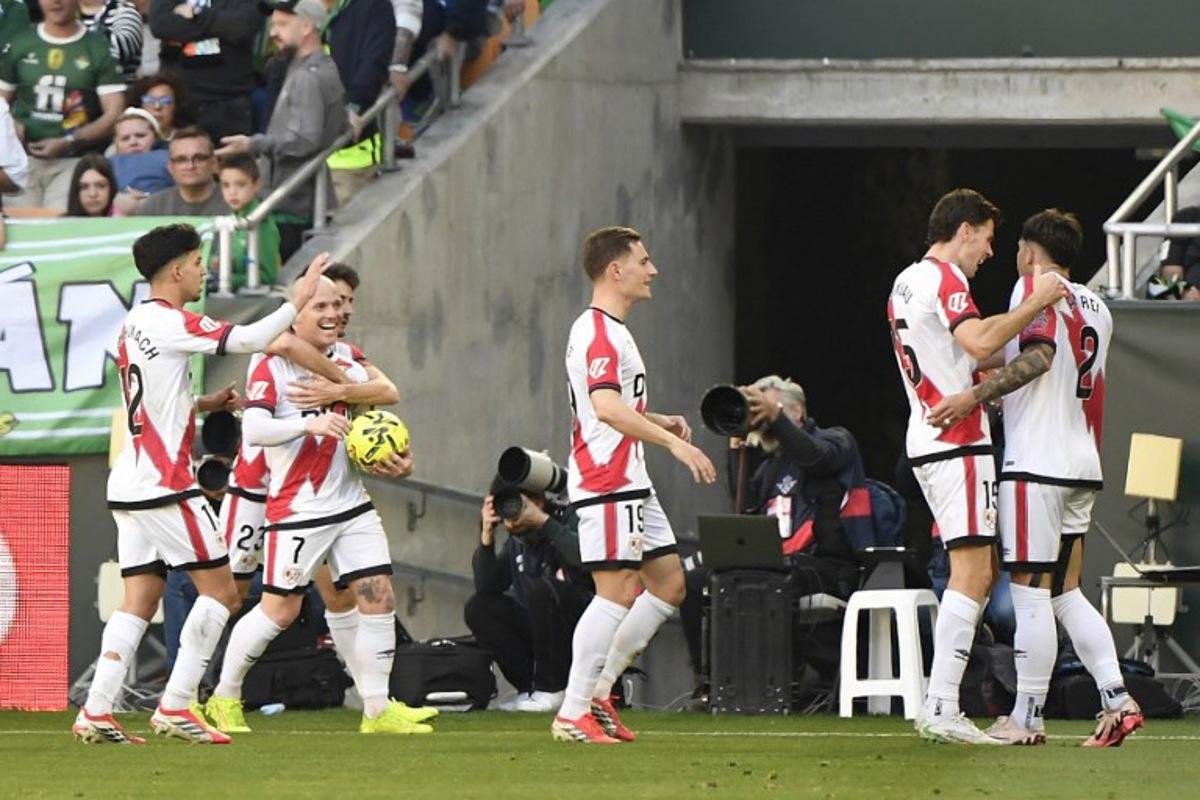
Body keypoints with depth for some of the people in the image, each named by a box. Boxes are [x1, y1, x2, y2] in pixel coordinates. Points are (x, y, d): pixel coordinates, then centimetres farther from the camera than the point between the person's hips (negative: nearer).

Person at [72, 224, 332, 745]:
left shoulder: (134, 325, 15)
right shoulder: (168, 322, -13)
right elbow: (249, 339, -19)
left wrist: (205, 404, 16)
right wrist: (298, 299, -8)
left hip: (130, 485, 9)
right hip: (165, 486, -9)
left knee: (138, 602, 6)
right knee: (220, 591, -1)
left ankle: (96, 712, -3)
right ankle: (175, 707, -5)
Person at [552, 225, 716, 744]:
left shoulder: (610, 331, 20)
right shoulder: (599, 333, -14)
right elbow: (606, 407, -29)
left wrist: (661, 423, 17)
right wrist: (673, 443, -32)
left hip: (630, 483, 11)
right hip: (606, 484, -11)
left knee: (669, 584, 10)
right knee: (619, 591, -12)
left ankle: (598, 691, 13)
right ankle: (573, 714, -11)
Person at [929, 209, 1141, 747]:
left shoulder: (1035, 287, -6)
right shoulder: (1095, 306, 18)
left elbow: (1038, 356, -21)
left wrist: (974, 396, -24)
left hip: (1036, 461, -8)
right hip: (1082, 463, 8)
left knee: (1031, 591, -6)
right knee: (1066, 593, 12)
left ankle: (1026, 718, -5)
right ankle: (1118, 702, 2)